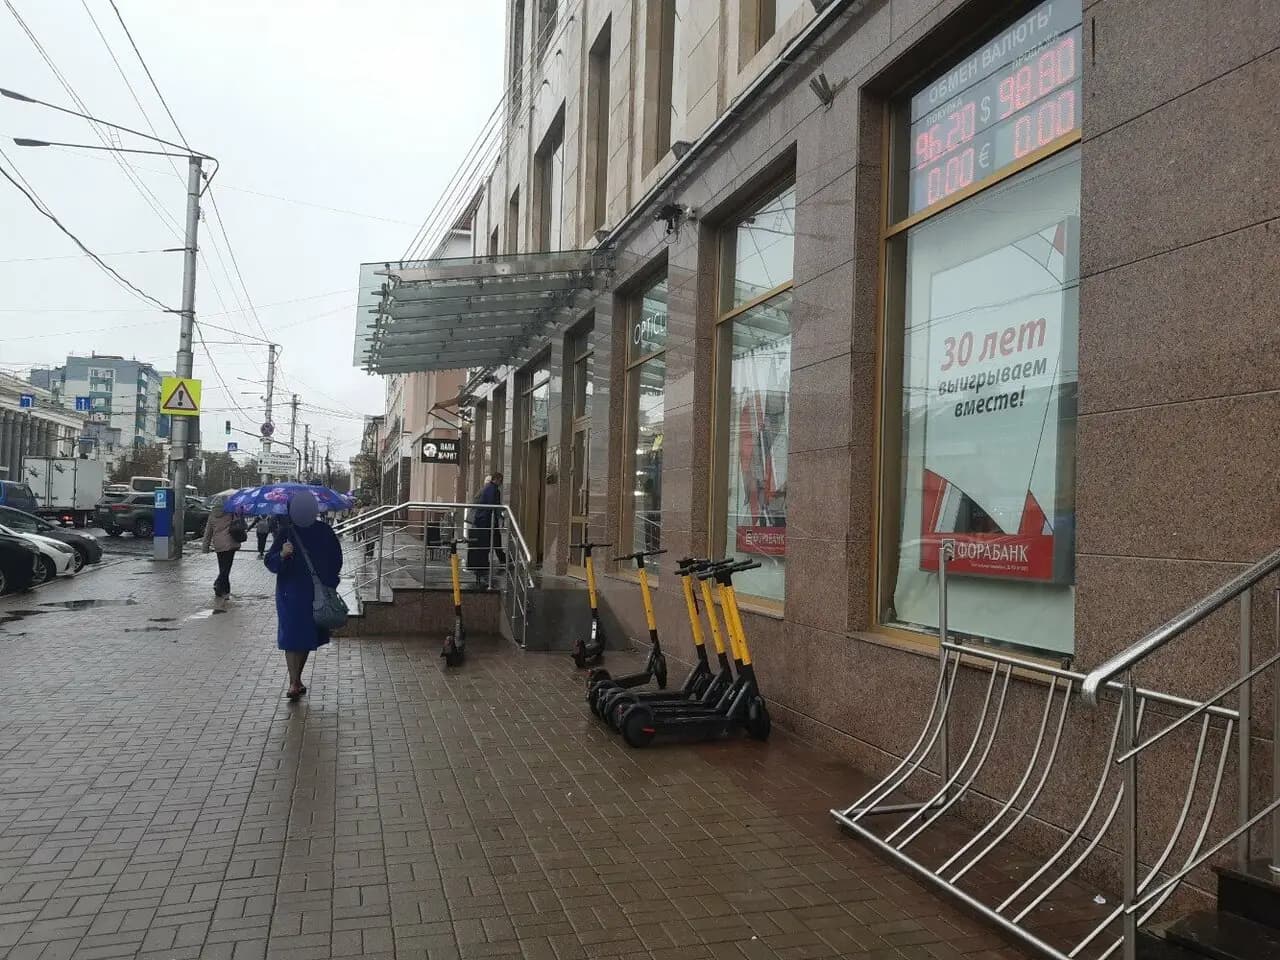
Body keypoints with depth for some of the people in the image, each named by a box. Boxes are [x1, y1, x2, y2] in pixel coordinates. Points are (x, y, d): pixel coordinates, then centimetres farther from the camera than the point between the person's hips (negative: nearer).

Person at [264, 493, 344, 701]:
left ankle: (297, 679, 24)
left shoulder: (325, 532, 1)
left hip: (317, 593, 3)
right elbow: (270, 562, -7)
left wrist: (329, 584, 3)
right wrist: (282, 554, -27)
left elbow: (336, 559, 11)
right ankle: (294, 682, -6)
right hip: (291, 592, -2)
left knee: (306, 637, 10)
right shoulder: (286, 532, -4)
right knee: (292, 636, -8)